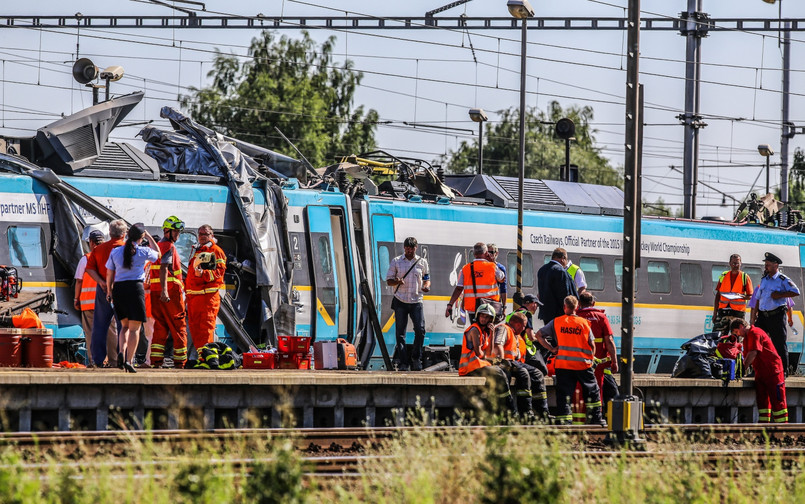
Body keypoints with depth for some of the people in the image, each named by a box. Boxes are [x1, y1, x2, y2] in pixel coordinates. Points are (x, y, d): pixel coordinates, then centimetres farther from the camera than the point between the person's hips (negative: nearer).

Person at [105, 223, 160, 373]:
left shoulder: (115, 252, 5)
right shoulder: (143, 252, -3)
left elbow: (109, 274, 9)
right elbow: (157, 252, 19)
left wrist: (109, 291, 20)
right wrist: (149, 237, 25)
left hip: (118, 288, 4)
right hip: (135, 288, -4)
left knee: (125, 326, 17)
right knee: (134, 328, 1)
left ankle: (122, 352, -7)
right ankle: (129, 360, -9)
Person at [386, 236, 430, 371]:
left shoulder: (422, 262, 10)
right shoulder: (396, 261, 7)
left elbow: (427, 279, 18)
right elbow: (388, 281, 7)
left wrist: (426, 286, -5)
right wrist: (396, 282, -15)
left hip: (416, 301, 0)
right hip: (400, 302, 0)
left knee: (420, 330, -12)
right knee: (400, 333, -2)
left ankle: (416, 359, 3)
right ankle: (403, 362, 1)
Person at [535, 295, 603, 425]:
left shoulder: (556, 322, 3)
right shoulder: (584, 323, 1)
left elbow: (539, 335, 2)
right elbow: (592, 345, 2)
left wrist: (552, 349, 1)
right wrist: (590, 360, 16)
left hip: (563, 364, 0)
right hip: (583, 364, 0)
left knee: (563, 393, 2)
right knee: (592, 391, 15)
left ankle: (563, 420, -7)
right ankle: (595, 418, 18)